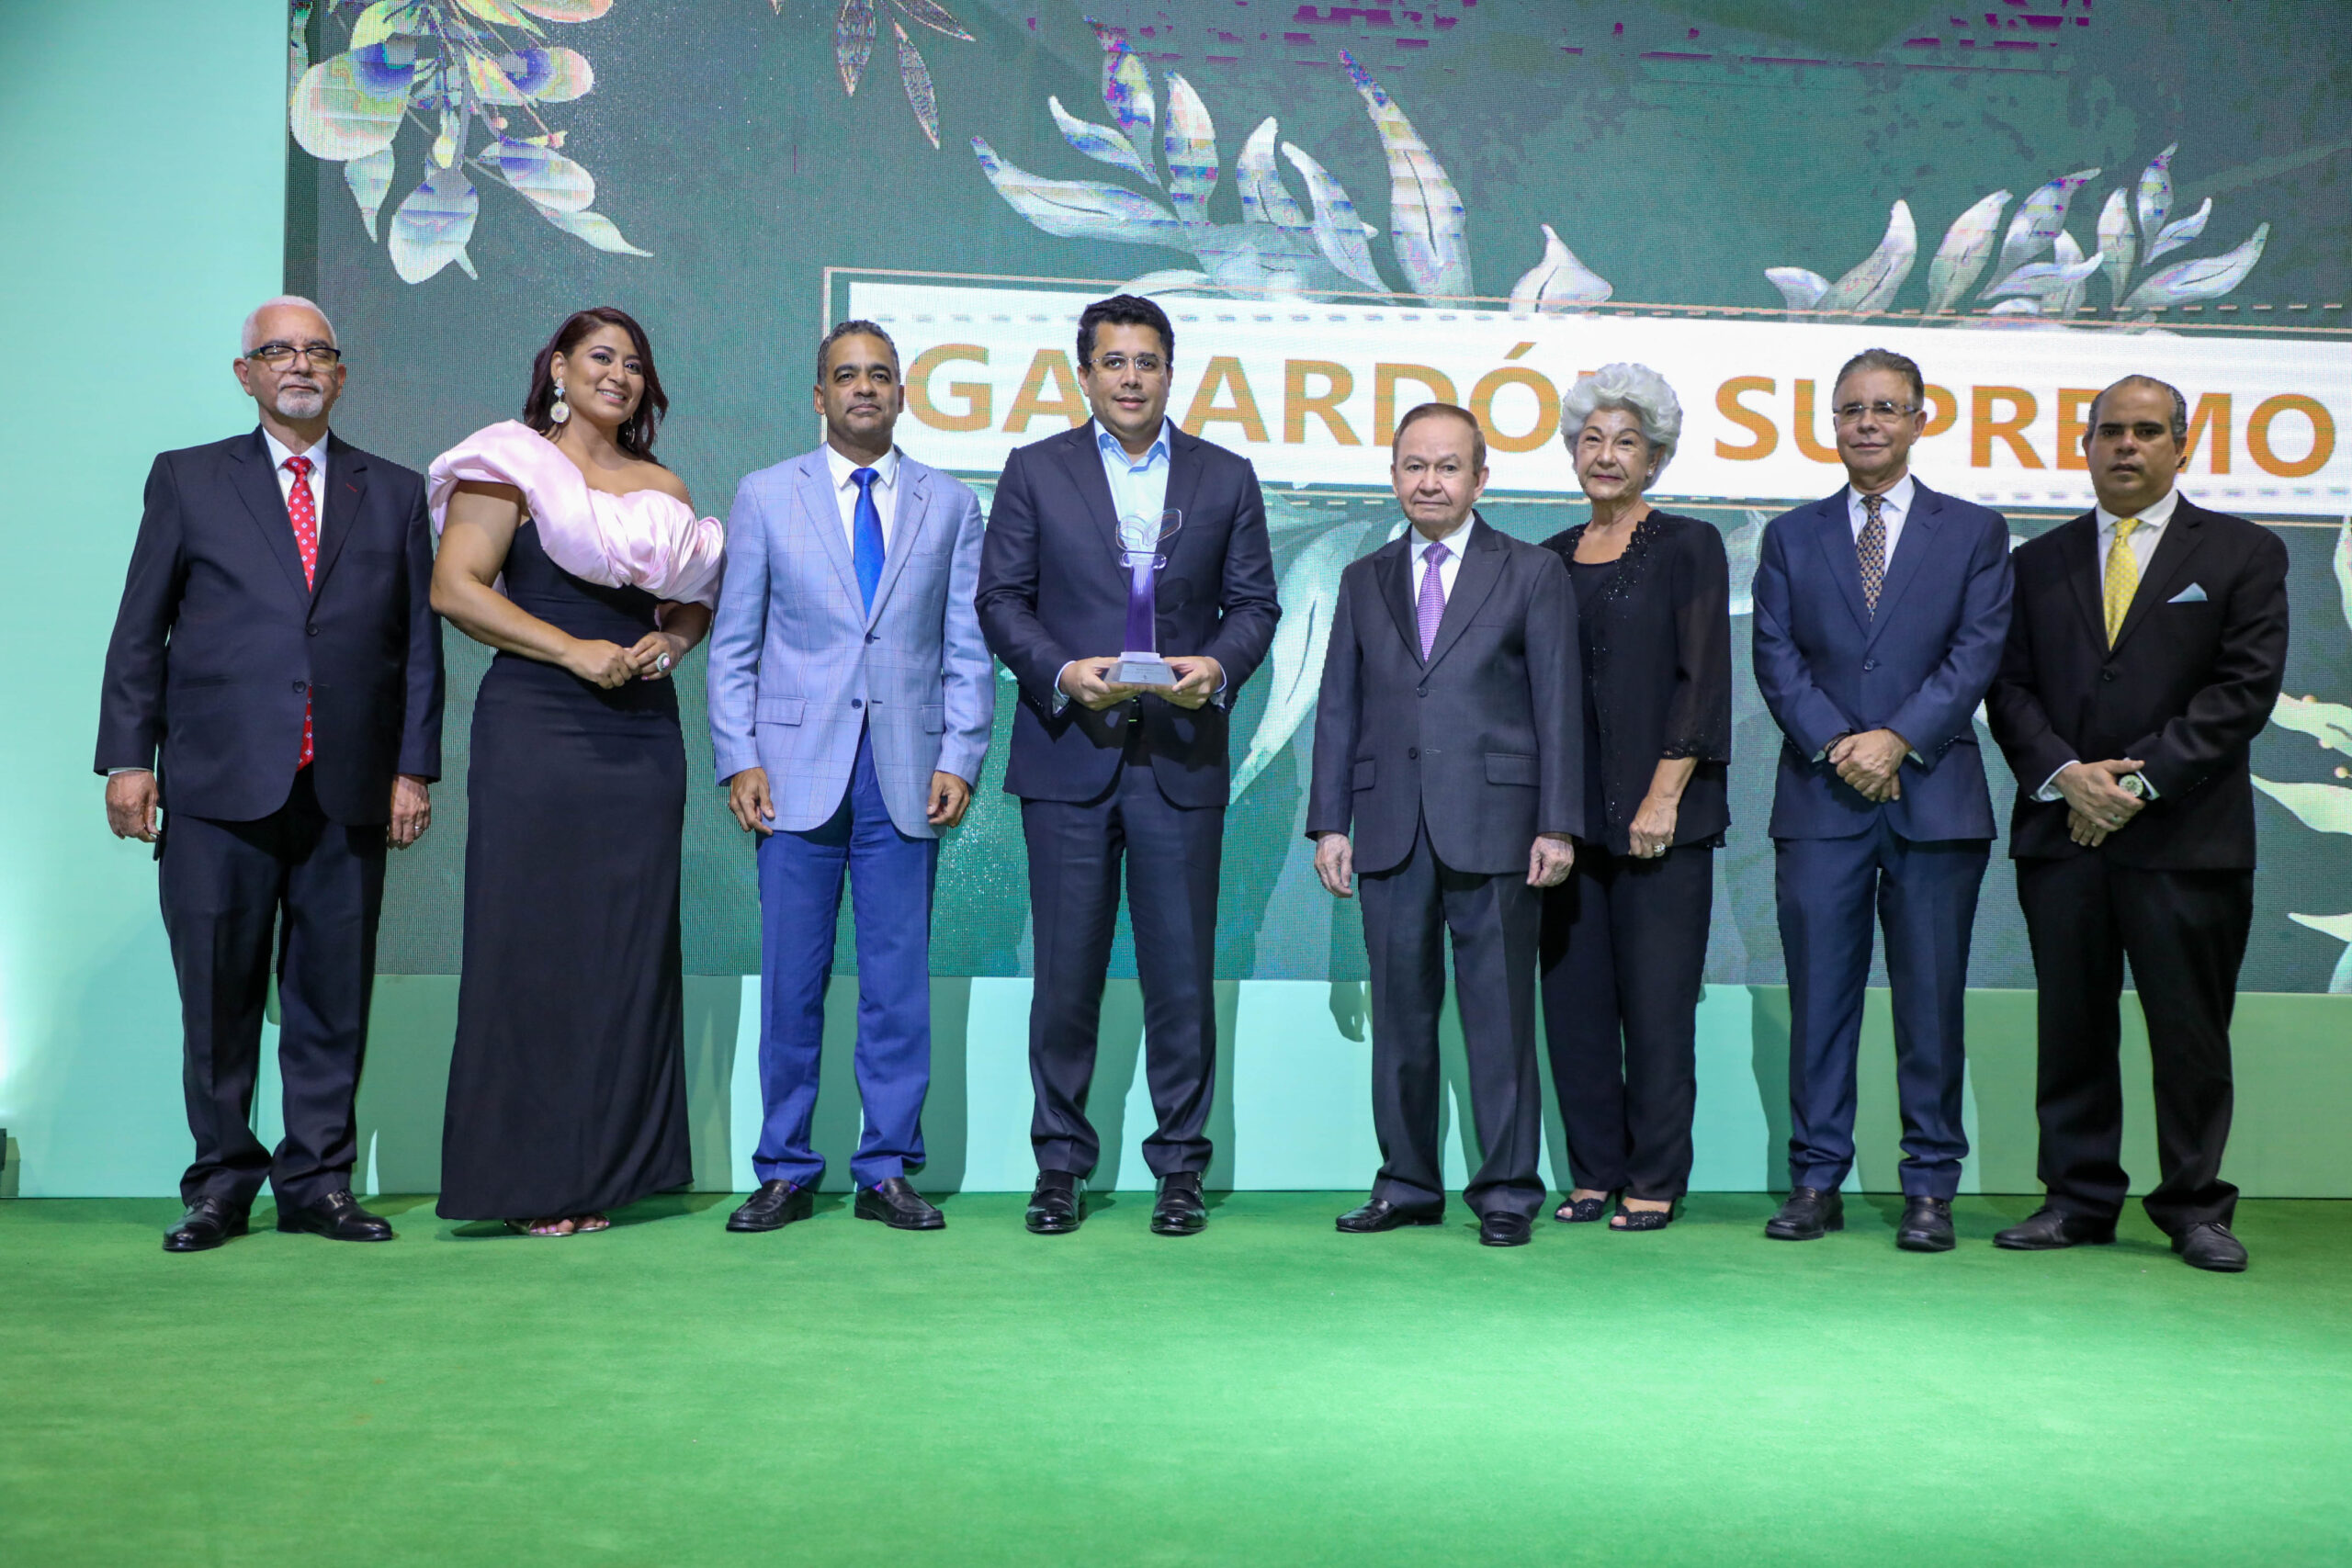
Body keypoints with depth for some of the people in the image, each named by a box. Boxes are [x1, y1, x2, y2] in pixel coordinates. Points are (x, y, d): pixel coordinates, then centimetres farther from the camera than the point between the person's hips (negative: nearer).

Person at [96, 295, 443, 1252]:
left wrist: (414, 768, 3)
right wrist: (128, 755, -1)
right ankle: (221, 1186, 14)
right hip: (218, 785, -1)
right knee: (218, 999, 2)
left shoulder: (394, 492, 15)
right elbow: (139, 630, 8)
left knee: (333, 995, 4)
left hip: (348, 792, 1)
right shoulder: (188, 480, 12)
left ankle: (317, 1182, 13)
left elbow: (419, 641, 11)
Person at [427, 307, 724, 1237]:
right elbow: (456, 588, -7)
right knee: (531, 940, -3)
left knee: (626, 943, 3)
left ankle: (606, 1167, 11)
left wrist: (670, 641, -3)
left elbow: (698, 598, 19)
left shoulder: (661, 487, 17)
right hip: (535, 726, -4)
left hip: (641, 732, 5)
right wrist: (573, 650, -12)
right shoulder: (511, 467, 3)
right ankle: (530, 1177, 4)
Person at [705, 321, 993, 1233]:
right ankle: (785, 1172, 14)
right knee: (791, 980, 3)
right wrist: (739, 760, -3)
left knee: (899, 979, 3)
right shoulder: (766, 498, 9)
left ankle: (887, 1171, 13)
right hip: (798, 771, 0)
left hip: (907, 775, 1)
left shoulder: (951, 505, 11)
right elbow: (734, 643, 7)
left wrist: (959, 760, -3)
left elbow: (966, 650, 8)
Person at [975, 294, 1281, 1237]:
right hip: (1068, 756, 0)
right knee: (1067, 973, 4)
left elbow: (1254, 604, 9)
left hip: (1182, 760, 1)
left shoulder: (1227, 478, 11)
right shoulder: (1035, 472, 8)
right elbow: (1000, 601, 4)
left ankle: (1179, 1166, 13)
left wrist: (1218, 667, -11)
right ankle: (1060, 1163, 16)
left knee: (1182, 974, 2)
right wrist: (1061, 673, -12)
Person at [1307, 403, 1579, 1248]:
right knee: (1400, 1013, 8)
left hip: (1493, 827, -3)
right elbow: (1339, 708, 13)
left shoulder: (1533, 574, 5)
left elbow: (1557, 704, 0)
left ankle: (1506, 1189, 10)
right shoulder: (1365, 580, 15)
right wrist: (1329, 822, 5)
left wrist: (1557, 825, -7)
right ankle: (1407, 1183, 18)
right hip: (1392, 829, 3)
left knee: (1499, 1014, 0)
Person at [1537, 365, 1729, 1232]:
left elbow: (1703, 679, -6)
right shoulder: (1551, 559, 14)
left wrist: (1663, 798, -13)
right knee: (1572, 997, 5)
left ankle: (1656, 1181, 9)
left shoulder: (1688, 546, 1)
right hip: (1569, 815, 5)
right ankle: (1595, 1173, 16)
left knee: (1656, 1001, -2)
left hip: (1659, 812, -4)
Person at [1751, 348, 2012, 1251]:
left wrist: (1897, 738, -13)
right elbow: (1776, 657, 3)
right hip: (1819, 801, 1)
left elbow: (1978, 652, -1)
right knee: (1819, 997, 2)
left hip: (1935, 795, -1)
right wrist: (1838, 745, -11)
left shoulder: (1975, 532, 10)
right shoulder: (1790, 536, 13)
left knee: (1932, 1000, 2)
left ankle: (1930, 1188, 11)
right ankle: (1816, 1182, 10)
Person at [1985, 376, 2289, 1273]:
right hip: (2061, 830, 3)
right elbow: (2010, 689, 8)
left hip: (2187, 835, -2)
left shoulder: (2243, 554, 6)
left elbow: (2245, 688, -4)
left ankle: (2193, 1206, 15)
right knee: (2072, 1029, 6)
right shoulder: (2039, 562, 15)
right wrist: (2065, 775, -9)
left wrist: (2140, 778, -12)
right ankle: (2079, 1199, 15)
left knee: (2191, 1032, 2)